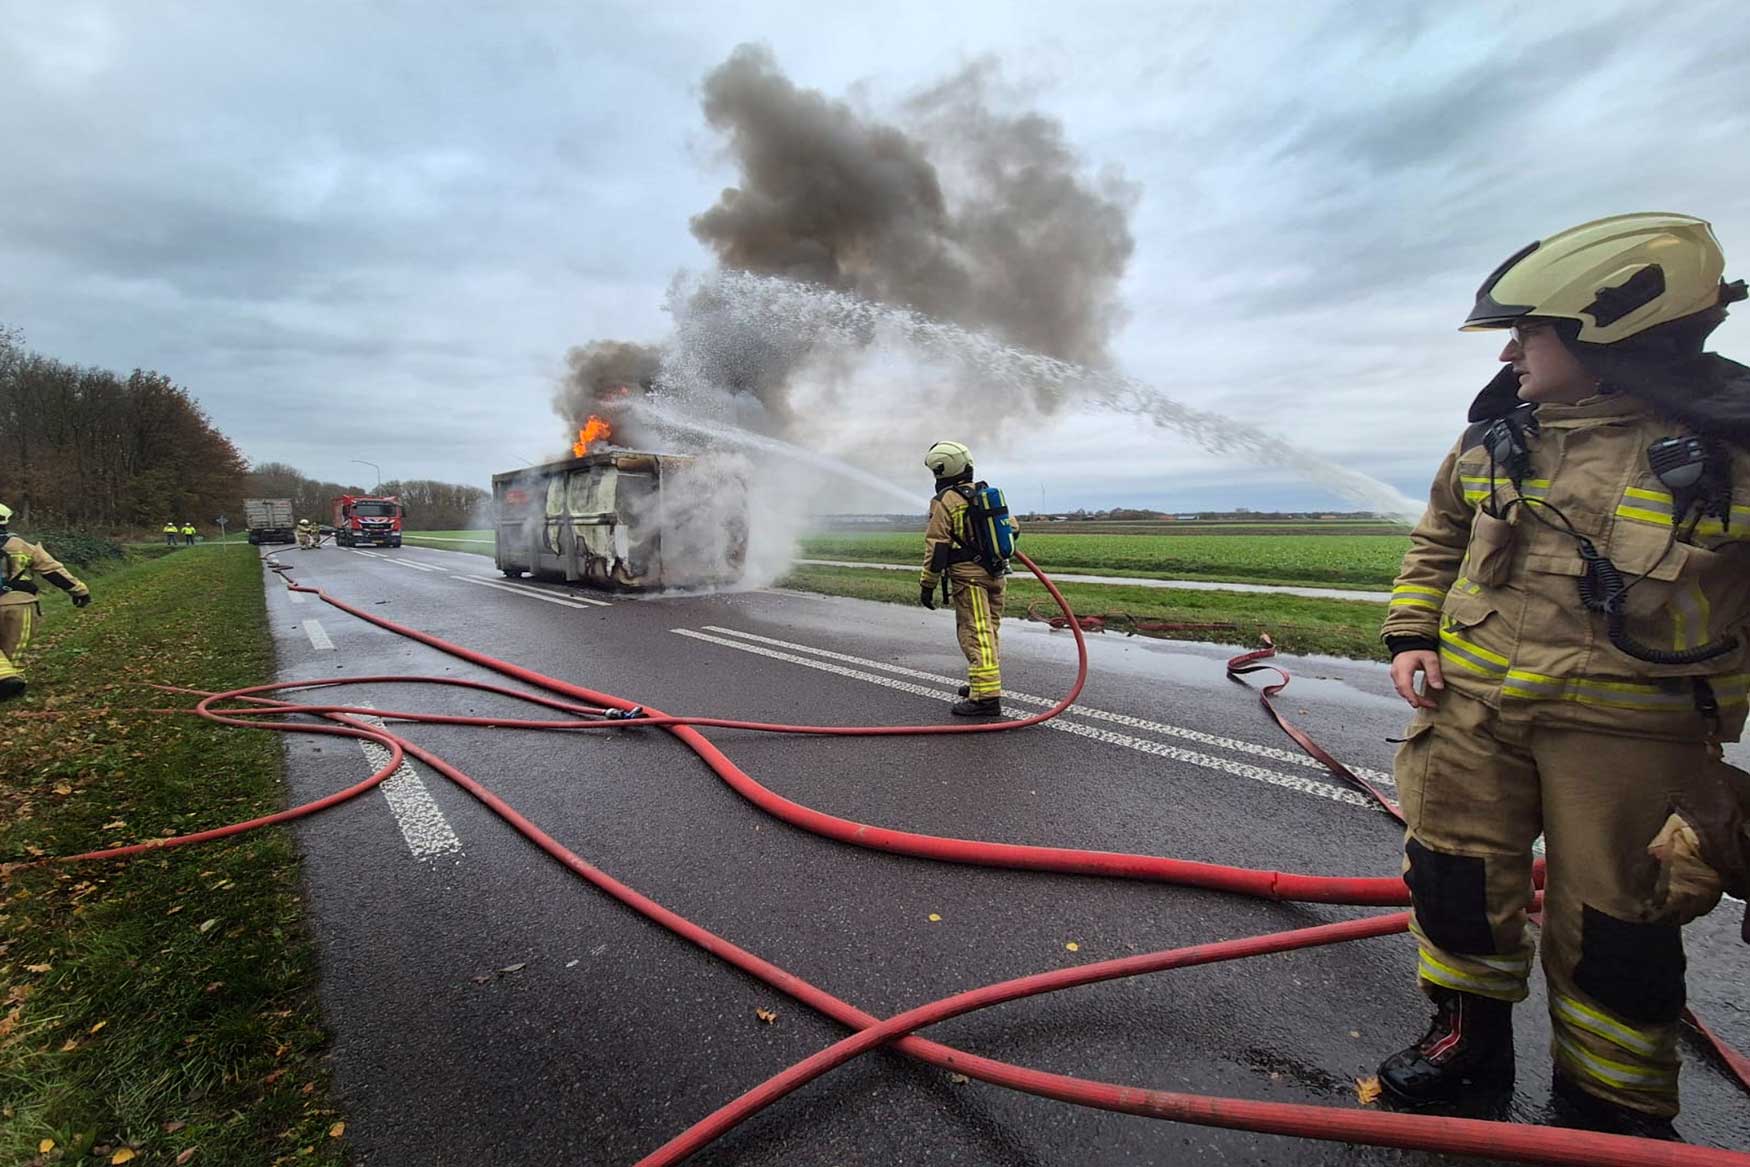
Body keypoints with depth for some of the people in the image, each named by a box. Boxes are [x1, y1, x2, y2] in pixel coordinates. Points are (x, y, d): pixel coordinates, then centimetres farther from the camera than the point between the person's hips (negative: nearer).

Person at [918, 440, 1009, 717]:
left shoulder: (944, 502, -9)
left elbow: (936, 547, -13)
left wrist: (927, 586, -8)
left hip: (968, 577, -8)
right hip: (995, 574, 8)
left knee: (975, 634, -9)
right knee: (989, 631, 18)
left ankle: (986, 696, -13)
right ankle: (985, 682, 32)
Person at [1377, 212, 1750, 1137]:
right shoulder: (1497, 436, 2)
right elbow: (1438, 539, 15)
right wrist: (1411, 635, 3)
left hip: (1627, 734, -3)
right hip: (1472, 708, 4)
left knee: (1613, 929, 11)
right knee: (1455, 879, 11)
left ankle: (1614, 1110, 35)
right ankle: (1470, 1039, 35)